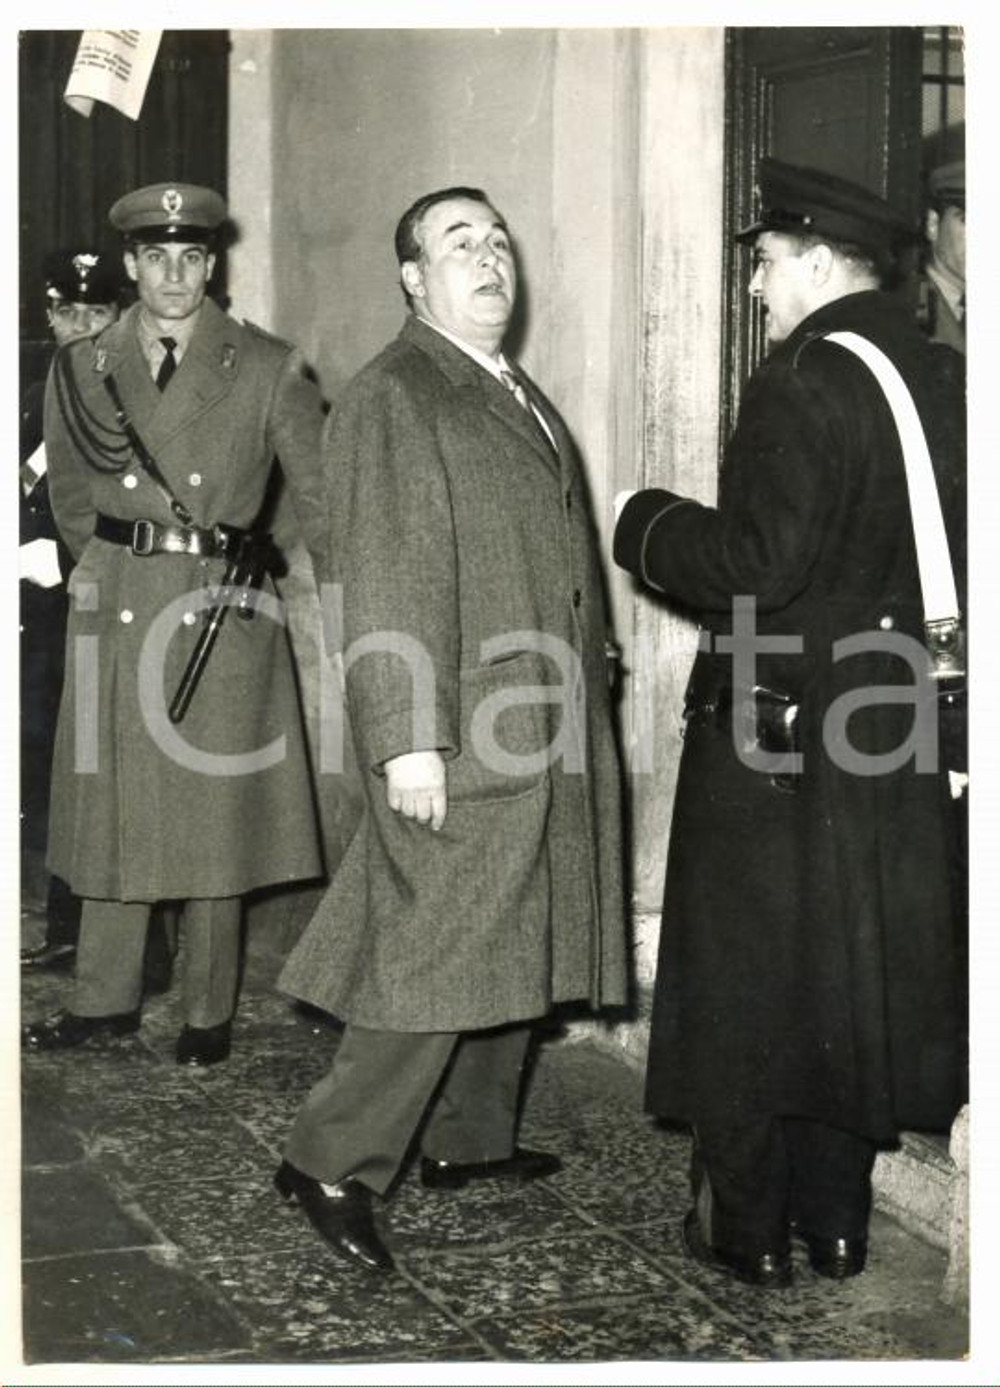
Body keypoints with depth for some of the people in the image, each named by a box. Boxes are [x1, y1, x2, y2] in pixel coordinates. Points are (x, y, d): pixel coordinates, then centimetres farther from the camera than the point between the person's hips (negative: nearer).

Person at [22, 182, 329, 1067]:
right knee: (112, 807, 8)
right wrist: (118, 564, 12)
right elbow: (72, 500, 17)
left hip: (224, 615, -2)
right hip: (115, 609, 2)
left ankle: (210, 1016, 15)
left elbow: (323, 501, 2)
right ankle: (106, 1000, 21)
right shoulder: (83, 369, 7)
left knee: (213, 816, 2)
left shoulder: (267, 370, 0)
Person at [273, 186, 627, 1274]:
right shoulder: (391, 398, -10)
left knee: (512, 946, 15)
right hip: (457, 737, -9)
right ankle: (331, 1165, 3)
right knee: (440, 952, -8)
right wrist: (407, 739, -22)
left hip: (540, 736, 9)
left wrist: (582, 697, 18)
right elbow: (380, 584, -17)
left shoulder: (518, 396, 18)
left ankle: (469, 1138, 28)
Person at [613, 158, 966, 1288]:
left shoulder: (800, 385, -17)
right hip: (895, 742, 7)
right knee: (858, 976, 16)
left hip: (775, 740, -7)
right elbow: (952, 558, 10)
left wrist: (650, 527, -6)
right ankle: (836, 1221, 27)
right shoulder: (943, 381, 6)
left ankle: (747, 1227, 17)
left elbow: (755, 567, -22)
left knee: (750, 980, 7)